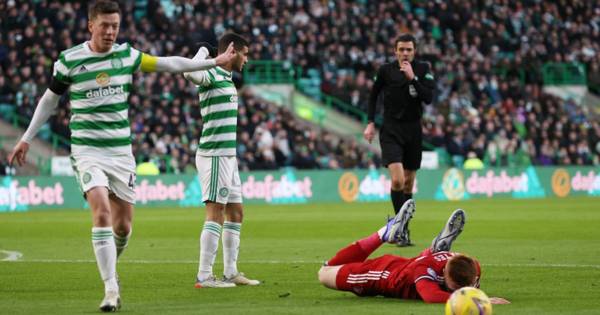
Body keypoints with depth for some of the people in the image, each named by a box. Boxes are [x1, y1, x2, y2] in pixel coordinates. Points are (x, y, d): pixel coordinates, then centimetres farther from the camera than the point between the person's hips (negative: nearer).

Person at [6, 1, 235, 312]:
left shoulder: (126, 54, 3)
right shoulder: (69, 60, -5)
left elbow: (167, 64, 12)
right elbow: (50, 99, 8)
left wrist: (214, 62, 13)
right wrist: (26, 139, 8)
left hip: (121, 150, 4)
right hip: (87, 149, -4)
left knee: (123, 224, 4)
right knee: (102, 212, -22)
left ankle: (108, 269, 34)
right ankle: (111, 289, -21)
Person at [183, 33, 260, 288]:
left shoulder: (226, 79, 18)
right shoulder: (211, 76, -12)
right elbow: (190, 73, -35)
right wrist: (203, 53, -19)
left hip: (227, 156, 10)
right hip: (215, 155, -10)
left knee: (235, 213, 12)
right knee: (216, 214, -12)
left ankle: (230, 272, 18)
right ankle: (204, 276, -12)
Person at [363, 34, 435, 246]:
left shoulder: (423, 69, 0)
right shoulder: (386, 70, -2)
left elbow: (428, 98, -12)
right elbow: (373, 96, 13)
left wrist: (412, 78, -20)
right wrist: (371, 123, 5)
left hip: (414, 131, 2)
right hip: (391, 131, -2)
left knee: (408, 185, 10)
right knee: (397, 180, -20)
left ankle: (400, 229, 25)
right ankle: (402, 229, -12)